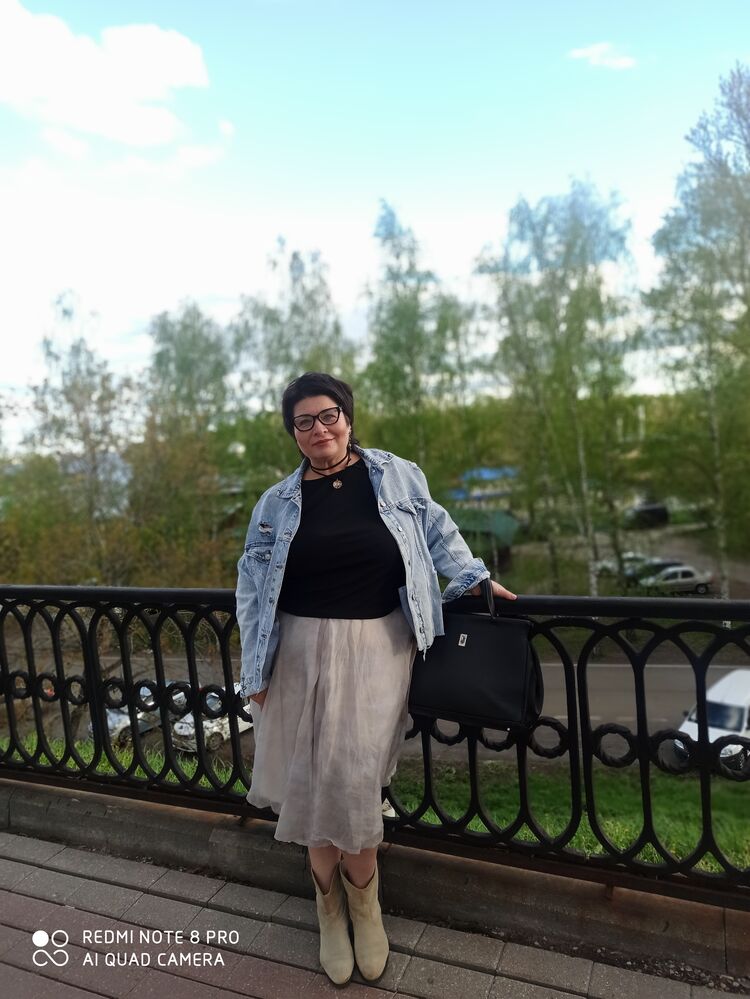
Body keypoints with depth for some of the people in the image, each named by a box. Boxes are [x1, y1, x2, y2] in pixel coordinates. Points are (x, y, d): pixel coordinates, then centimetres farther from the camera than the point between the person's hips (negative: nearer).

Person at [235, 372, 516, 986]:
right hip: (304, 652, 2)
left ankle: (364, 905, 25)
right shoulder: (277, 503, 5)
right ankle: (330, 909, 29)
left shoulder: (396, 476, 2)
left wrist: (471, 578, 8)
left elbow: (435, 530, 14)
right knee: (314, 781, 6)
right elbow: (254, 585, 6)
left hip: (377, 648, -1)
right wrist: (256, 668, 4)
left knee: (354, 780, -3)